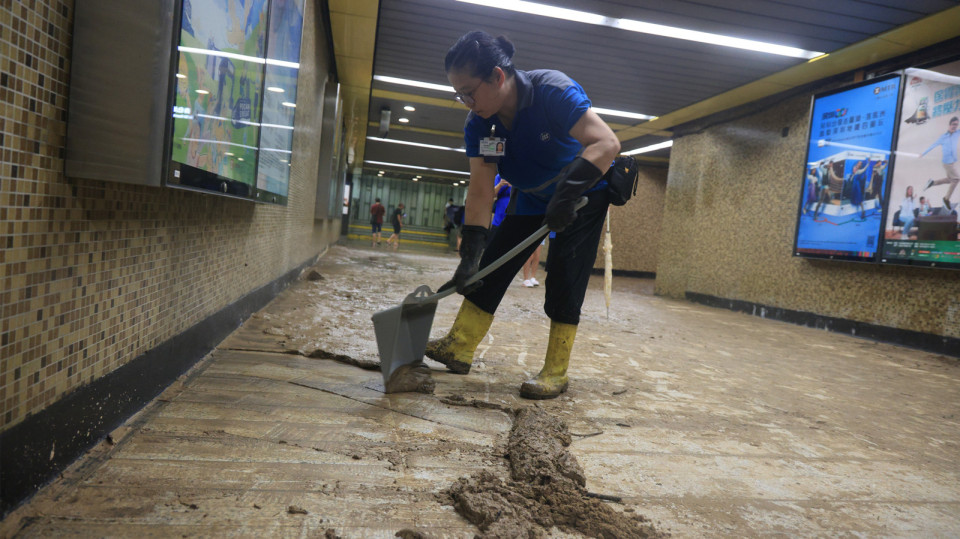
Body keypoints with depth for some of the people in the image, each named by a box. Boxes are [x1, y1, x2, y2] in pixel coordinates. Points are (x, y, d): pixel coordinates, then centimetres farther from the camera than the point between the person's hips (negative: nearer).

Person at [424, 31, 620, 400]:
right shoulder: (478, 124, -16)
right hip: (533, 197, 6)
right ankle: (458, 348, 8)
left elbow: (607, 143, -40)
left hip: (583, 193, -5)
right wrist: (470, 254, -28)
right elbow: (480, 190, -20)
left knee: (564, 281, -12)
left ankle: (556, 373, -1)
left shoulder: (553, 91, -32)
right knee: (492, 265, 0)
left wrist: (567, 194, -51)